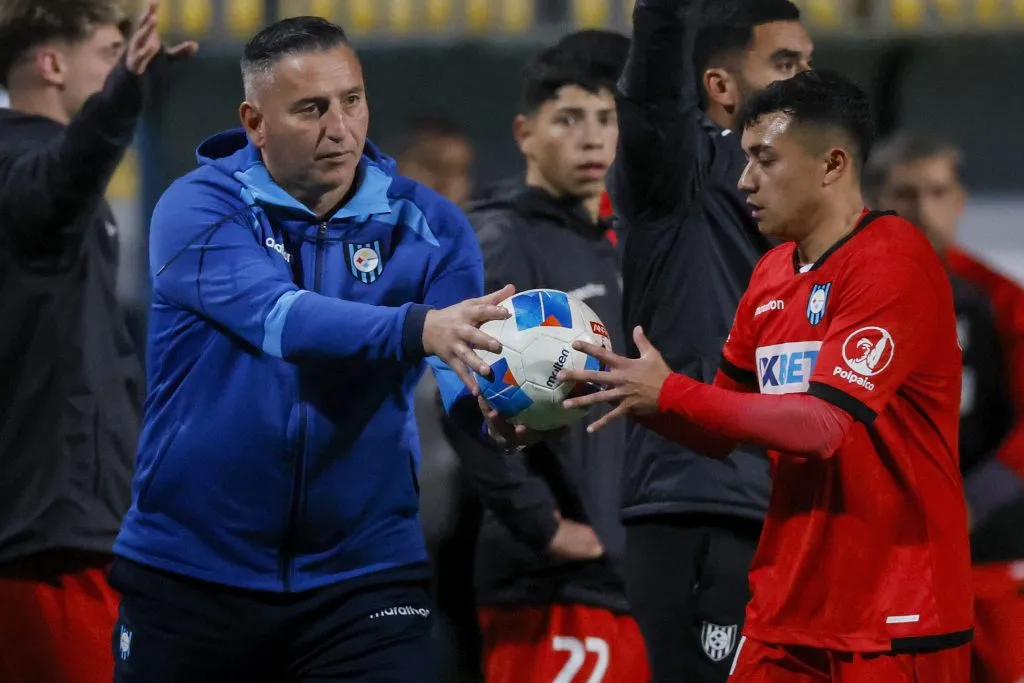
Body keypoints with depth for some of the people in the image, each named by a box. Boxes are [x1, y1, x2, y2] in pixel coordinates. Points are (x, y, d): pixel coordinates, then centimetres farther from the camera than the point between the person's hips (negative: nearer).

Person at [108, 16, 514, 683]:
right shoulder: (199, 207, -8)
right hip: (188, 571, -1)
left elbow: (461, 377, -11)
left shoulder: (428, 225, 0)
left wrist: (494, 405, -37)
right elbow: (276, 316, -26)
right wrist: (418, 328, -42)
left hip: (363, 572, 1)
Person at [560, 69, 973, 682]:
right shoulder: (771, 276, 11)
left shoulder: (894, 261, -13)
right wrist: (619, 390, 1)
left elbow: (822, 426, -21)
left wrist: (668, 393, -18)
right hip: (789, 609, 7)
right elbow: (722, 434, 17)